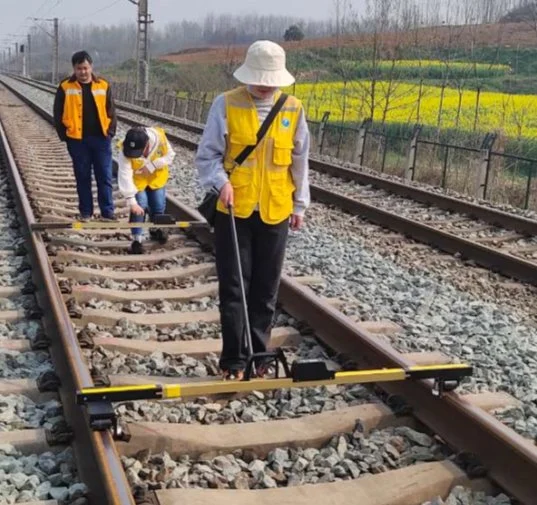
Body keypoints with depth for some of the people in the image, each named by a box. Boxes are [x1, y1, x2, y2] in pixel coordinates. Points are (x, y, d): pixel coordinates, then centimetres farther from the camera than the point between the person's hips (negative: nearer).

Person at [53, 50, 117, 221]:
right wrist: (64, 135, -2)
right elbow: (58, 113, 3)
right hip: (77, 140, -1)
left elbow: (111, 111, 9)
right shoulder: (65, 87, -1)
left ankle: (107, 212, 8)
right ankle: (85, 212, 16)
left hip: (101, 138, 1)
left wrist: (110, 131, 1)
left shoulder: (103, 85, 3)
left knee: (104, 177, 2)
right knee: (82, 177, 7)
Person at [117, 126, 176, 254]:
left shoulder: (159, 137, -33)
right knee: (140, 206, -15)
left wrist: (152, 165, -29)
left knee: (159, 205, 6)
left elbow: (169, 155, -17)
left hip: (156, 176, 2)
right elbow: (125, 176, -38)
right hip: (137, 179, -2)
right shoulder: (125, 152, -36)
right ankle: (137, 240, -2)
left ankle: (156, 229, 35)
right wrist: (131, 201, -43)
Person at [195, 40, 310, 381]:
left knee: (265, 290, 9)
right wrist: (221, 182, -20)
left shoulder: (293, 109, 3)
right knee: (233, 289, 1)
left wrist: (300, 204, 12)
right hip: (234, 211, -2)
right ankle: (234, 360, 11)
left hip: (275, 213, 2)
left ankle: (258, 356, 22)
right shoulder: (226, 105, -5)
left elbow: (299, 161, 12)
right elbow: (207, 155, -2)